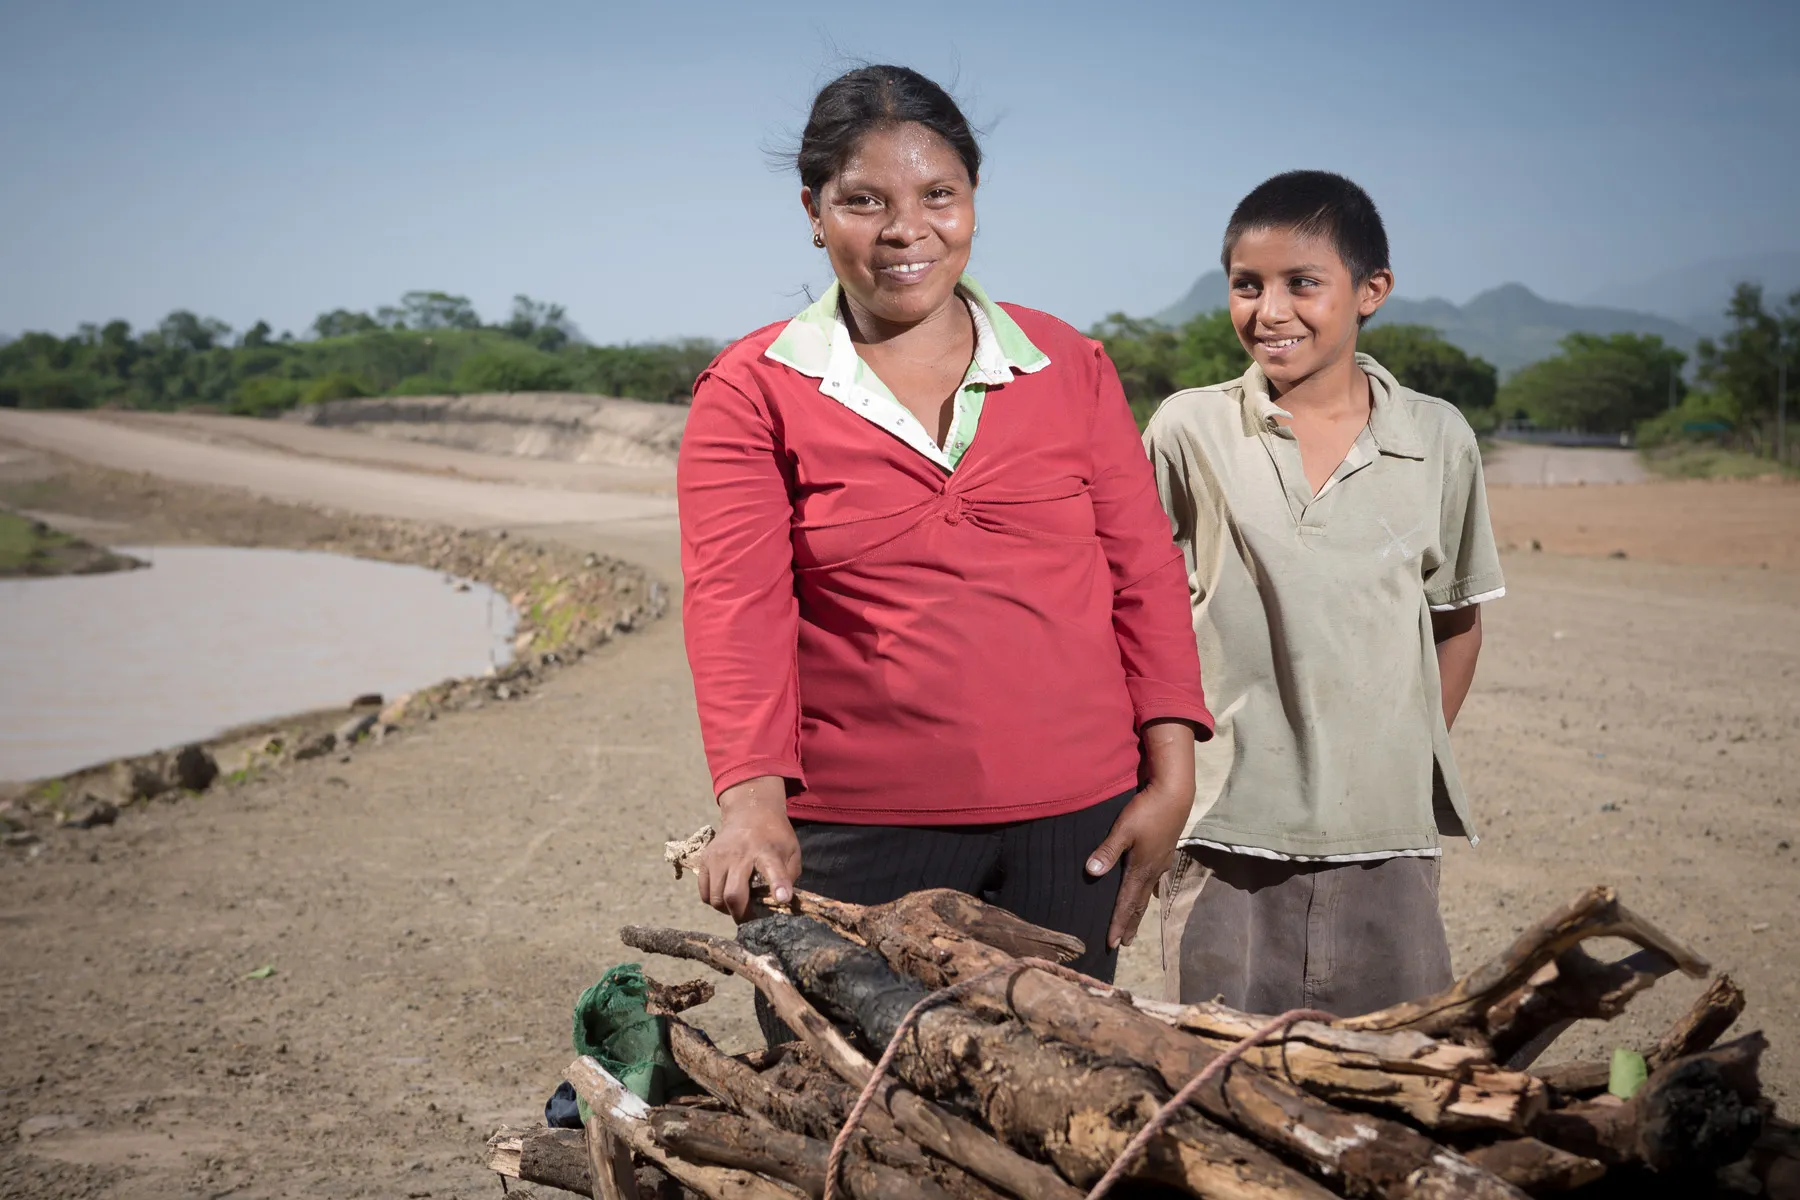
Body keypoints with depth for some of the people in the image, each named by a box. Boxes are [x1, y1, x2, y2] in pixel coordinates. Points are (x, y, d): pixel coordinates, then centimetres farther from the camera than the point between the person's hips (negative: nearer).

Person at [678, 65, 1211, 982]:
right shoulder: (751, 393, 1)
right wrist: (753, 800, -25)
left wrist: (1170, 777, 1)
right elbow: (736, 601, -11)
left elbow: (1144, 573, 9)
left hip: (1075, 820, 2)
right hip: (858, 835, -2)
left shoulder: (1070, 367, 9)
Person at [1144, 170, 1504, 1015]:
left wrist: (1414, 758, 10)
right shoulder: (1189, 430, -1)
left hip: (1385, 837, 1)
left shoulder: (1438, 440, 3)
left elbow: (1457, 618, 14)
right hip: (1226, 833, -1)